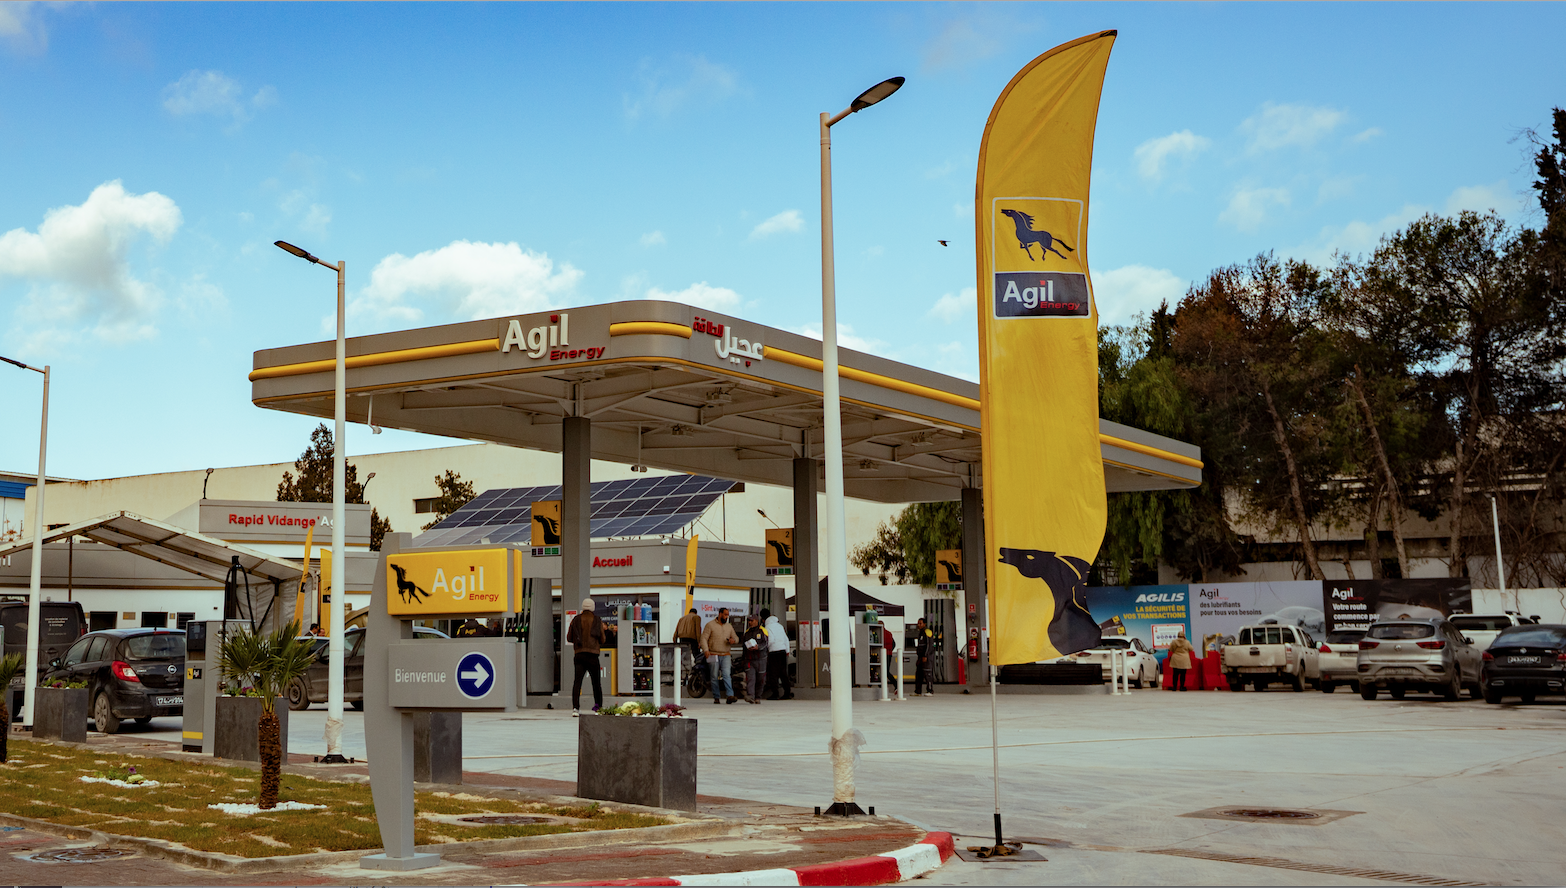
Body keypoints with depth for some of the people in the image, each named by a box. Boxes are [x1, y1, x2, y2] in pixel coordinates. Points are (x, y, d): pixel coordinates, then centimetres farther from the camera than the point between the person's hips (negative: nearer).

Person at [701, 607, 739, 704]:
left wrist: (733, 640, -6)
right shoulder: (710, 625, 0)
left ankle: (730, 695, -23)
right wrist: (706, 650, -21)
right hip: (713, 655, -2)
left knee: (726, 674, -14)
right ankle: (716, 697, 7)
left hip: (725, 655, 2)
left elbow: (736, 639, 20)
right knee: (715, 677, 1)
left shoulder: (729, 627, 15)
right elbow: (704, 638, -5)